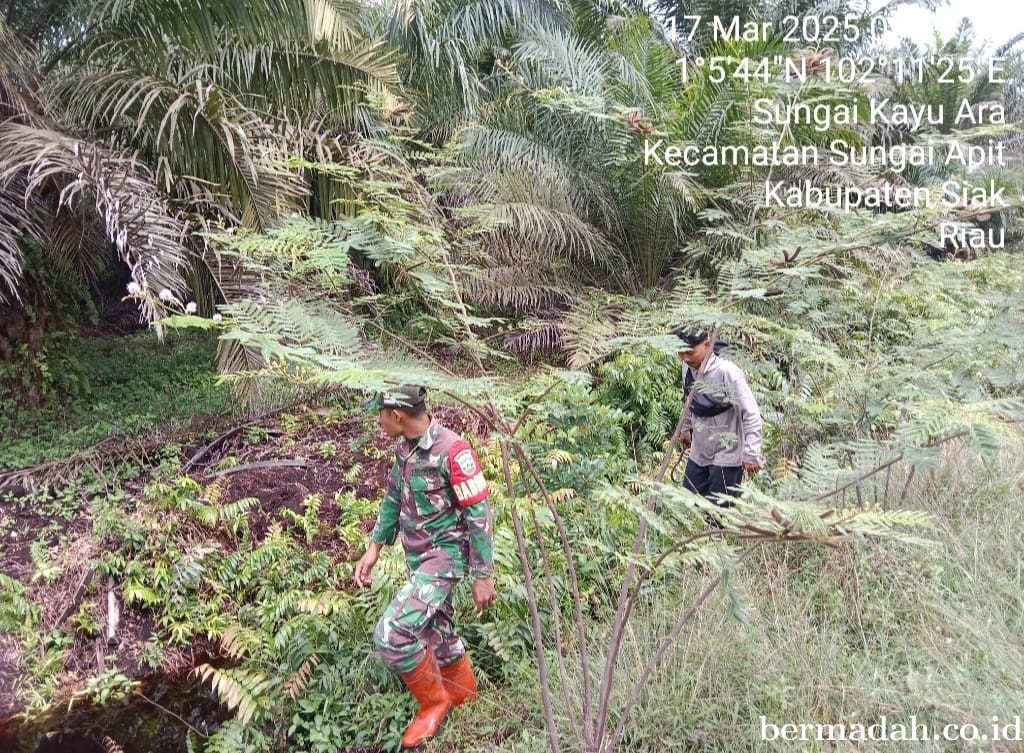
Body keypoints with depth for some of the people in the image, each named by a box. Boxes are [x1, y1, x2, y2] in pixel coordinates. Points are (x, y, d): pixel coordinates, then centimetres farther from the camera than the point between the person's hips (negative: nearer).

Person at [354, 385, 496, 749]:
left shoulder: (452, 450, -25)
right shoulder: (405, 445, 0)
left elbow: (479, 515, -20)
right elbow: (393, 498, 14)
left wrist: (482, 576, -16)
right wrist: (374, 548, 10)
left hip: (445, 555, -8)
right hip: (417, 556, 8)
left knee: (391, 634, -16)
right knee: (437, 634, 20)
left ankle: (434, 701, 8)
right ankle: (465, 699, 44)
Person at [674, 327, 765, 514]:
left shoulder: (727, 372, -24)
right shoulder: (688, 368, -3)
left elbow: (751, 414, -22)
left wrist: (751, 453, -22)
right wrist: (685, 428, 25)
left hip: (726, 455, -7)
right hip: (699, 452, 7)